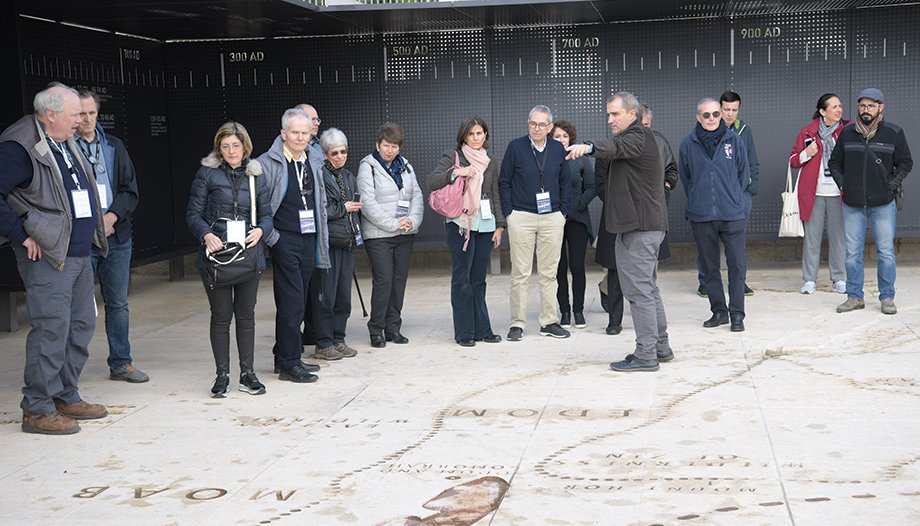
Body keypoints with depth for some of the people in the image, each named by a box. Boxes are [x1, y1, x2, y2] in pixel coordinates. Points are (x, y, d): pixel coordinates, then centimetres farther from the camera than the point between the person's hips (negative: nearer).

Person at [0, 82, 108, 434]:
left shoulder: (66, 145, 15)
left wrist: (98, 227, 18)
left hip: (80, 254, 9)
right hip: (48, 257, -9)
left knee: (81, 327, 14)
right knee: (51, 330, -7)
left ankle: (67, 398, 25)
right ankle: (37, 410, 2)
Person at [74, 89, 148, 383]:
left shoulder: (114, 146, 11)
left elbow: (130, 191, 9)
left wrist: (111, 218, -7)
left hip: (116, 235, 5)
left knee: (118, 304, 11)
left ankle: (121, 363, 21)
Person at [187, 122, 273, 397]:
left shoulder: (255, 175, 10)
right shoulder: (207, 173, 0)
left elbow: (267, 214, 11)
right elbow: (193, 214, -1)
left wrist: (260, 230, -10)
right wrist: (206, 235, -19)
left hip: (249, 253, 3)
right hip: (216, 253, -3)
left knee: (246, 314, 9)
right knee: (221, 315, 3)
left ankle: (247, 373, 18)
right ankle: (222, 375, 12)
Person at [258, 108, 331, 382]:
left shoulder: (314, 163, 13)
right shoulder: (267, 163, -8)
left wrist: (322, 242, 16)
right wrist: (271, 238, -13)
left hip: (308, 240, 7)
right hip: (284, 242, -7)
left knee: (297, 302, 12)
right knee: (291, 303, -6)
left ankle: (286, 357, 21)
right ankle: (289, 363, 0)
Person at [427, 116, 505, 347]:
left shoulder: (491, 163, 17)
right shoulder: (452, 155, 3)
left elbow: (495, 196, 18)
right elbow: (432, 181, -7)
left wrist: (499, 225, 11)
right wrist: (456, 172, -20)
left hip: (485, 224, 4)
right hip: (460, 223, -4)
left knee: (479, 279, 6)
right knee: (462, 279, -5)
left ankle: (482, 329, 11)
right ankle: (464, 332, 0)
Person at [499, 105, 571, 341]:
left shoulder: (558, 149, 5)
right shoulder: (516, 147, -2)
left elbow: (565, 183, 13)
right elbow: (504, 182, 2)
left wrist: (563, 213, 6)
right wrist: (508, 213, -3)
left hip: (552, 218, 3)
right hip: (521, 217, -2)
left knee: (549, 273, 6)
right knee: (520, 273, 0)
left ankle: (549, 322, 14)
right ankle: (517, 323, 7)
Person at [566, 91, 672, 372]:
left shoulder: (638, 137, -13)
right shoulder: (640, 137, 22)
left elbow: (617, 147, -35)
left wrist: (589, 147, -52)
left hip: (638, 227, -11)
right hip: (647, 224, 11)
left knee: (638, 290, -8)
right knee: (648, 288, 17)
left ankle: (646, 354, -5)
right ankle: (661, 346, 24)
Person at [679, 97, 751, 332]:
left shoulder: (734, 140, 1)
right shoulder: (688, 144, 2)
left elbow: (744, 173, 10)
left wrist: (734, 198, 10)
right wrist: (697, 200, 12)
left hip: (733, 214, -1)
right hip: (701, 216, 1)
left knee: (737, 264, -3)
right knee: (709, 266, 9)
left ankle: (737, 313, 3)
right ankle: (718, 311, 20)